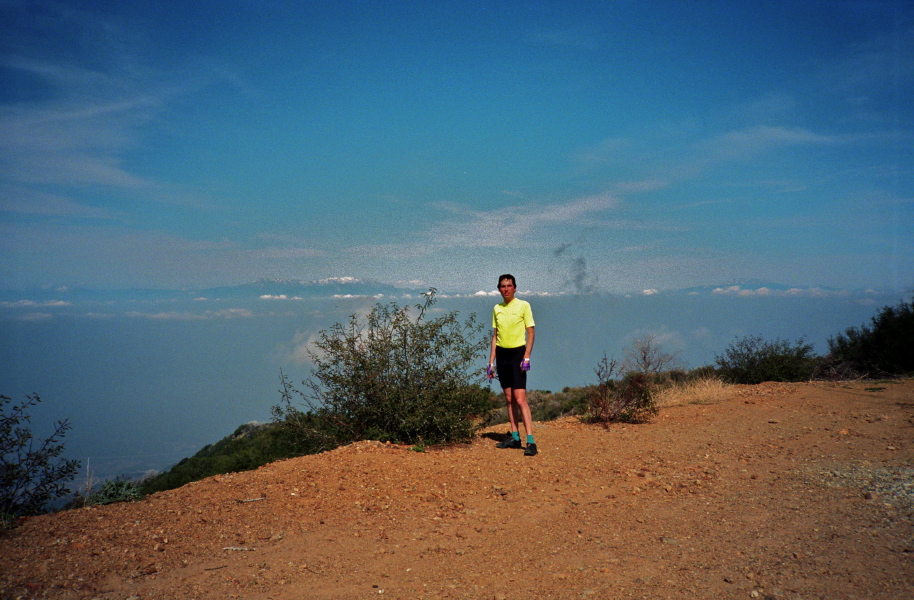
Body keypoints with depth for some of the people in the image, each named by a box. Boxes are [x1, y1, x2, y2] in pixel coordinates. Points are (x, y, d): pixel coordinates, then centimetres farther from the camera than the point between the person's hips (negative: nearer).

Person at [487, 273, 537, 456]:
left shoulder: (523, 305, -4)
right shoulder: (496, 309, 11)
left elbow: (530, 333, -5)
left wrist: (526, 357, -15)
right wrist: (491, 362, 12)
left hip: (517, 353, -5)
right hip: (501, 354, 5)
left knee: (520, 399, -12)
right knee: (509, 398, 8)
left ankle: (530, 441, -12)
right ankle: (515, 437, 16)